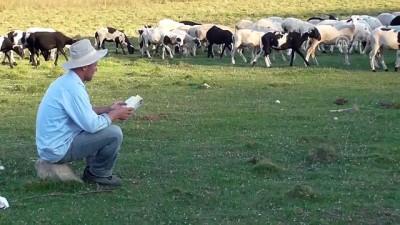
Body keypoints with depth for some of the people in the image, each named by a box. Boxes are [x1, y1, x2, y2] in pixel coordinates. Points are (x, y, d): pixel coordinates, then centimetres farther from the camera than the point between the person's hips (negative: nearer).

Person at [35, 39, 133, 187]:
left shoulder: (67, 81, 8)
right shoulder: (73, 87, -23)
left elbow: (84, 112, 20)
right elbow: (92, 125, -24)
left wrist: (109, 109, 14)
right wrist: (115, 114, -8)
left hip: (51, 144, 10)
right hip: (59, 149, -10)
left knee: (102, 125, 25)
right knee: (114, 134, -13)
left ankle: (92, 171, 21)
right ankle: (98, 175, 6)